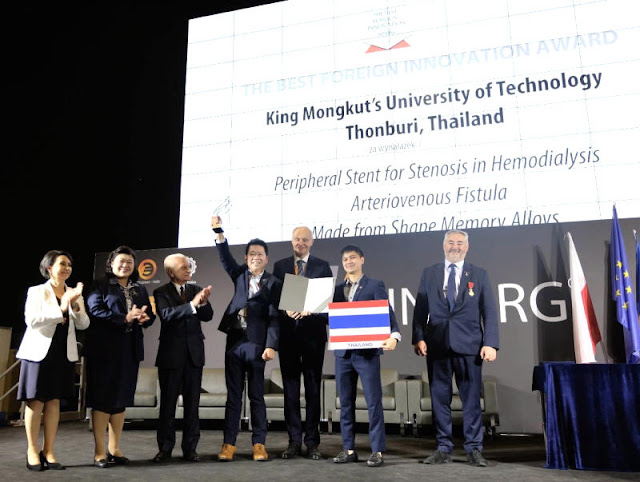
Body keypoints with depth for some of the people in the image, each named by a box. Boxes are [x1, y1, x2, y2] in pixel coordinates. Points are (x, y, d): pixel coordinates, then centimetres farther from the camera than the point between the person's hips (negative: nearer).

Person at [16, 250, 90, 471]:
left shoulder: (74, 294, 11)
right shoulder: (36, 291, 0)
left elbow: (83, 324, 1)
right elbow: (31, 320, -15)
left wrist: (75, 305, -15)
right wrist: (60, 308, -20)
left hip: (64, 353, 3)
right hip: (39, 351, -3)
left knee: (54, 401, 5)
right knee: (36, 401, 0)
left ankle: (48, 451, 12)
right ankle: (32, 451, 11)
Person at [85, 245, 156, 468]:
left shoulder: (140, 289, 16)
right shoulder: (100, 286, 1)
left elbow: (150, 315, 11)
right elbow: (95, 311, -13)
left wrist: (144, 318, -12)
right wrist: (125, 318, -18)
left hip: (129, 350, 5)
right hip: (104, 348, -5)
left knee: (121, 399, 9)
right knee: (102, 398, -1)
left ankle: (114, 449, 18)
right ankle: (100, 451, 7)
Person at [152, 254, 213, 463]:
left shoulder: (196, 290, 7)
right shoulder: (161, 293, -3)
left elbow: (208, 316, -1)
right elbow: (166, 315, -21)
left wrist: (204, 302, -21)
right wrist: (192, 304, -30)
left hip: (194, 353, 3)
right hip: (171, 354, -3)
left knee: (192, 402, 7)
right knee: (168, 403, 6)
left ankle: (190, 448, 15)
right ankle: (165, 448, 17)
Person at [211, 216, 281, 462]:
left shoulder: (273, 283, -1)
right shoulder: (240, 275, 11)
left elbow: (274, 317, -6)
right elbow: (226, 258, -3)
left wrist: (271, 346, -14)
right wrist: (219, 232, -17)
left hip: (256, 344, -3)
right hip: (234, 342, 3)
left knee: (257, 396, 5)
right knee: (233, 395, 8)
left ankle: (259, 444, 15)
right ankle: (229, 443, 15)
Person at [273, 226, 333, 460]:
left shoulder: (322, 266, 6)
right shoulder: (280, 265, 10)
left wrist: (310, 308, -15)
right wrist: (286, 309, -13)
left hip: (313, 332, -1)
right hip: (288, 332, 2)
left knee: (313, 387, 5)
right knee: (290, 387, 7)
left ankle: (312, 442, 13)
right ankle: (294, 441, 16)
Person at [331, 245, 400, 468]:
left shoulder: (375, 285, 2)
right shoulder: (337, 289, 15)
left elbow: (387, 313, -8)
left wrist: (394, 335, -26)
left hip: (367, 351, -4)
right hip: (342, 352, 5)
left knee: (374, 401, -2)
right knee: (346, 403, 10)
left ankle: (377, 451, 8)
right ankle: (348, 449, 20)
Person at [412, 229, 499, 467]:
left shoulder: (479, 275, 9)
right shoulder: (429, 274, 10)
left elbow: (489, 312, 4)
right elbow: (420, 309, 7)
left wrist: (490, 343, -5)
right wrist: (418, 338, -4)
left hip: (469, 345, -1)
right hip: (437, 345, 1)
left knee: (471, 398, 3)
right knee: (439, 397, 6)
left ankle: (474, 449, 15)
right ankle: (443, 448, 16)